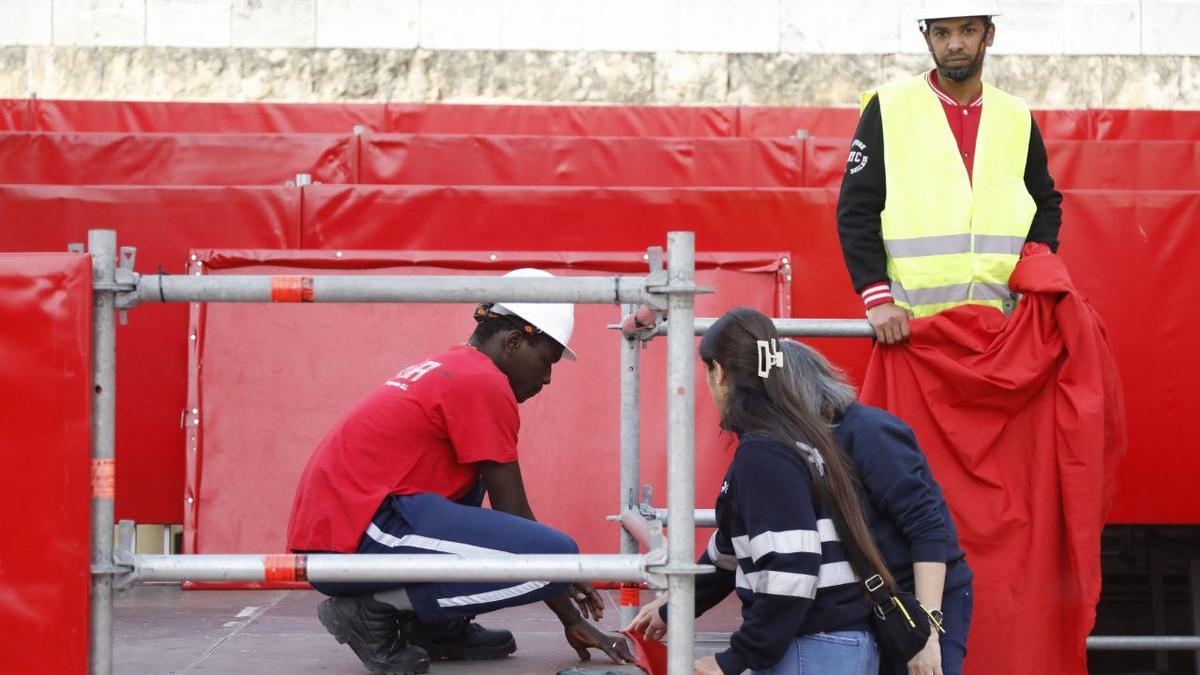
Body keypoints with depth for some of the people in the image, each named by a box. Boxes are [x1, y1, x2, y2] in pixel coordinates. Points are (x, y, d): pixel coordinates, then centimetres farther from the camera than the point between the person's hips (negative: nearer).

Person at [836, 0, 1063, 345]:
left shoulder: (1017, 118, 11)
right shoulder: (888, 108, 1)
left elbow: (1046, 204, 22)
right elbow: (856, 211, -1)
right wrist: (877, 298, -11)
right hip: (908, 325, -3)